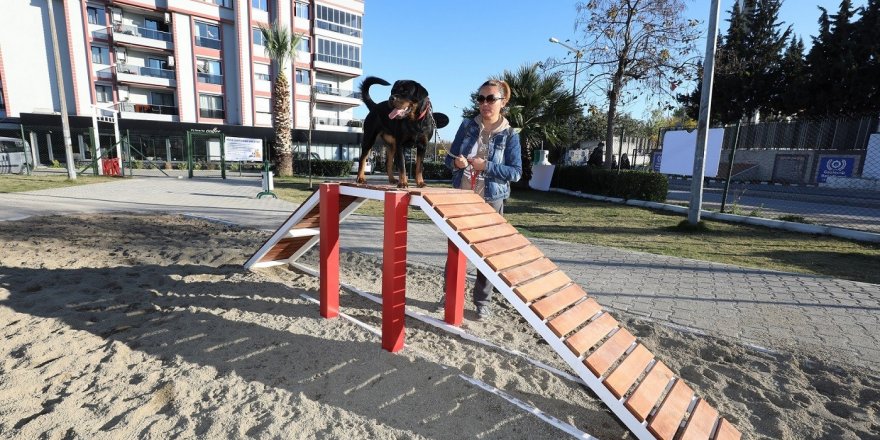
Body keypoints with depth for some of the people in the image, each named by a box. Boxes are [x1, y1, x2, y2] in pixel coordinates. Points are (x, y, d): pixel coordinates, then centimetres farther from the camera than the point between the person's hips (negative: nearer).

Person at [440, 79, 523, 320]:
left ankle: (482, 301, 20)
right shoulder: (467, 125, 4)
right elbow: (449, 157, 7)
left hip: (490, 201, -3)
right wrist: (456, 162, -16)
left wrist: (486, 166, -21)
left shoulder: (509, 135, -4)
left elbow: (516, 172, -9)